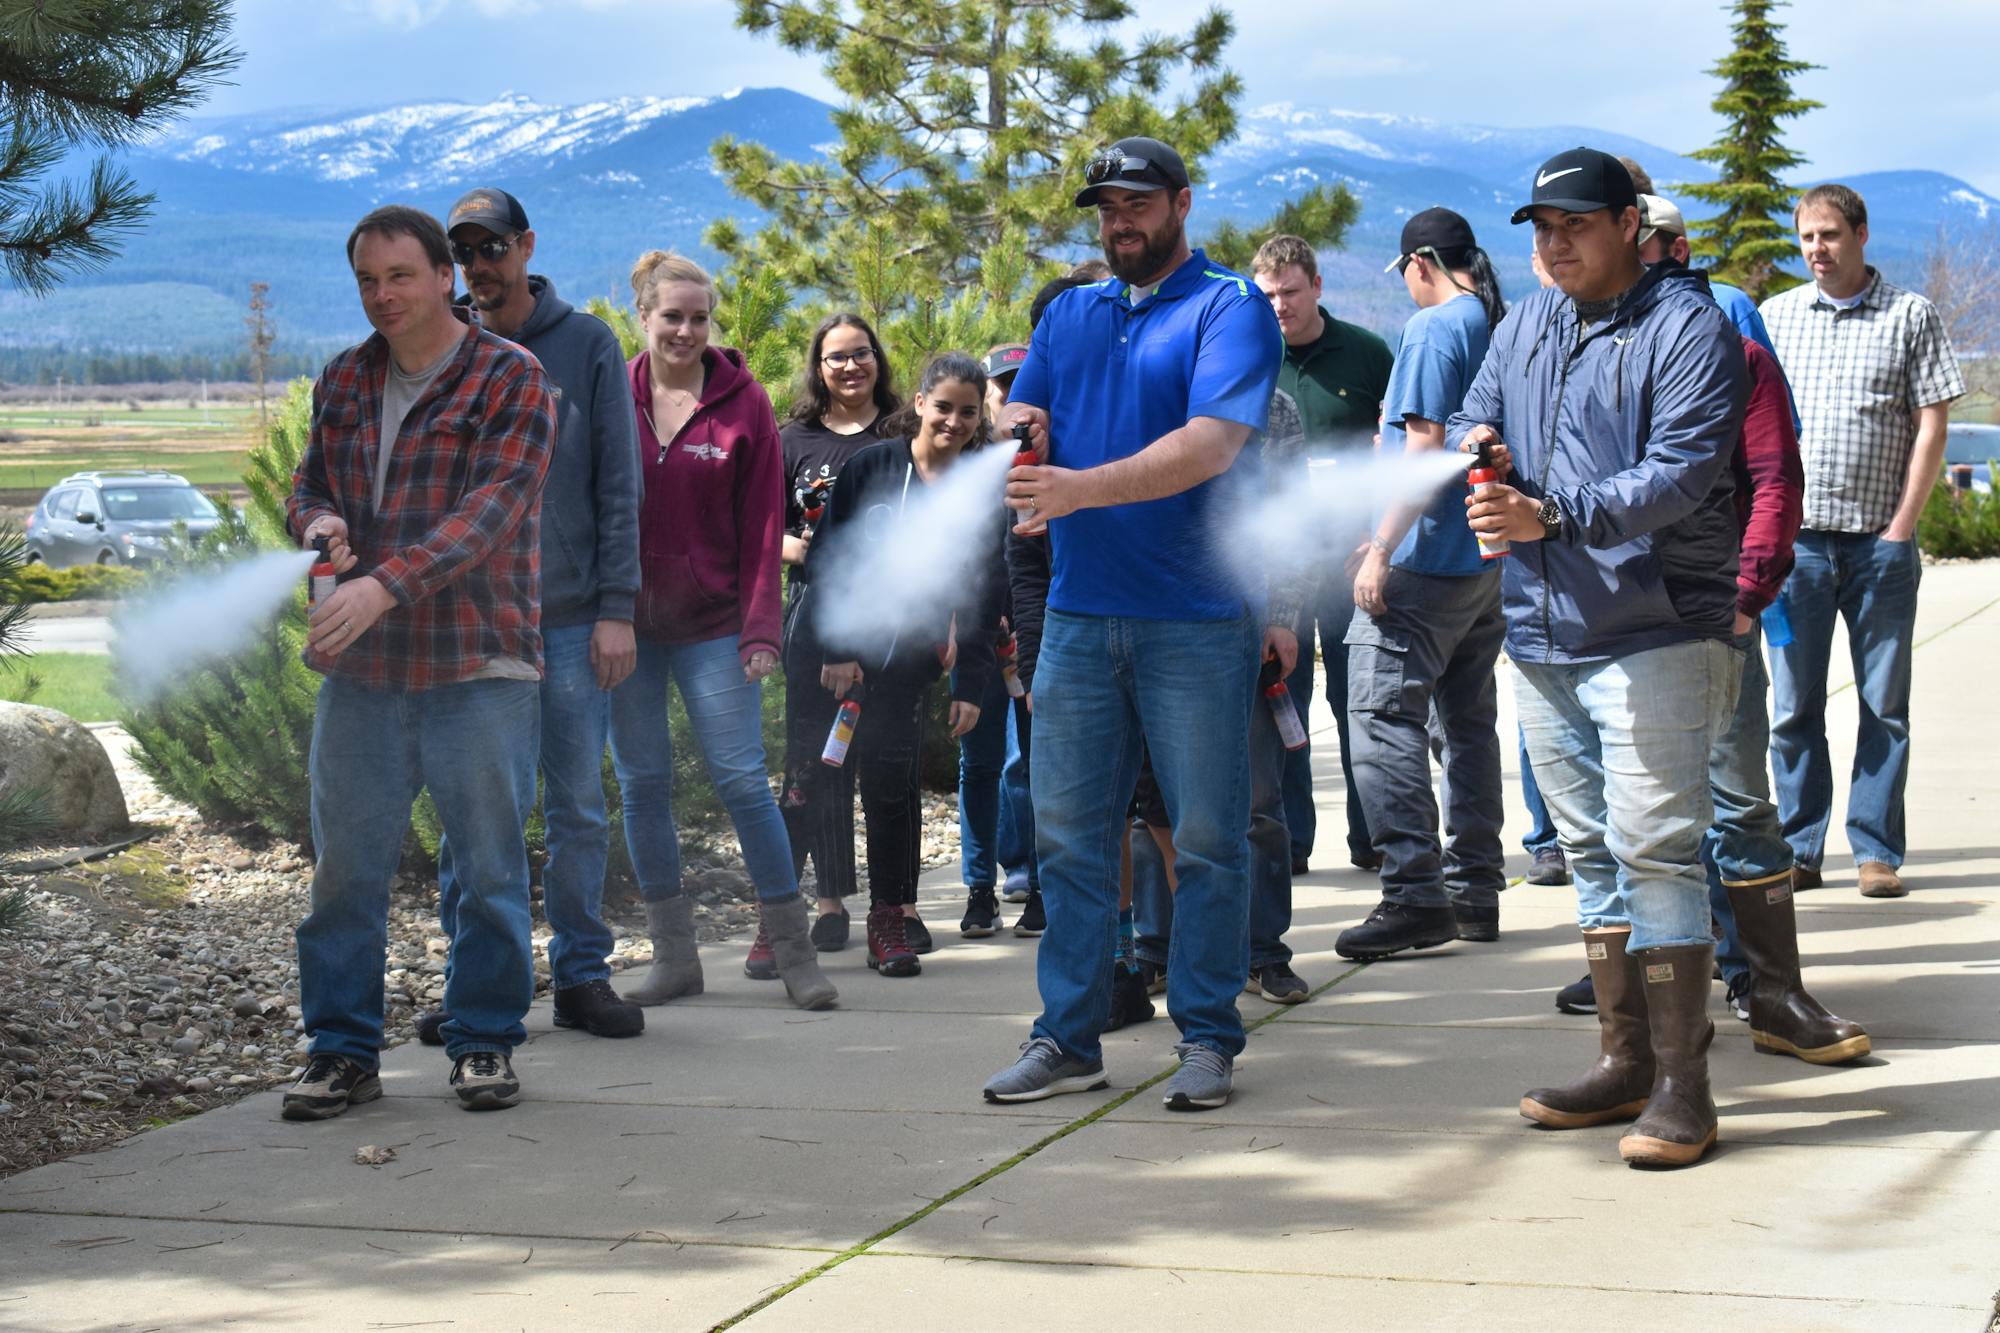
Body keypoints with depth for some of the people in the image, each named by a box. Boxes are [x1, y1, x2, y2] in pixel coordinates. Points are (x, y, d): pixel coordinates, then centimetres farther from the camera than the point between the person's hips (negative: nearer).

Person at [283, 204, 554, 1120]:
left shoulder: (510, 382, -6)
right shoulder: (343, 382, 12)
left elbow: (488, 510, -16)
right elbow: (308, 481, 19)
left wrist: (385, 585, -28)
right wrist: (318, 524, -7)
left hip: (477, 666, -4)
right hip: (360, 666, 4)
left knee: (489, 863, 4)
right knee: (347, 864, 5)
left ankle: (485, 1043, 17)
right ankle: (343, 1051, 14)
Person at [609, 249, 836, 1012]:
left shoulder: (742, 403, 0)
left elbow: (762, 525, -1)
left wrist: (760, 628, -8)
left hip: (712, 624, -2)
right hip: (625, 624, 2)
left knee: (741, 778, -5)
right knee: (642, 784, 6)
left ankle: (790, 947, 5)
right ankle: (673, 954, 14)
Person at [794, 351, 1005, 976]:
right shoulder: (871, 467, -4)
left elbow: (981, 600, 7)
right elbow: (826, 560, -3)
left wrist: (970, 686, 1)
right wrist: (833, 652, -9)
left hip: (910, 665, 2)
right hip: (838, 652, -1)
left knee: (893, 786, 0)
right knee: (814, 781, -1)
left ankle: (889, 920, 10)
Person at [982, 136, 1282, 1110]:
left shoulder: (1228, 309, -4)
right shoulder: (1070, 315, 16)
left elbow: (1211, 445, -17)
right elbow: (1020, 417, 17)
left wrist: (1083, 488, -25)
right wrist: (1020, 425, -8)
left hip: (1194, 618, -5)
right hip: (1078, 614, 6)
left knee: (1206, 839, 2)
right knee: (1067, 835, 6)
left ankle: (1207, 1038, 10)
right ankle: (1068, 1038, 14)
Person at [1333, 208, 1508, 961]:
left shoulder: (1434, 328, -12)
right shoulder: (1508, 328, 13)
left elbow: (1425, 446, -18)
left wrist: (1381, 550, -18)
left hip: (1427, 560, -9)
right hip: (1492, 560, 9)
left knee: (1383, 712, -9)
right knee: (1469, 719, 14)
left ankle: (1415, 894, -15)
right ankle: (1475, 890, 18)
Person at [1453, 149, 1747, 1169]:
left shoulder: (1684, 325, -8)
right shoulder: (1525, 325, 15)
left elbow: (1680, 474, -18)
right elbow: (1474, 417, 18)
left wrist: (1552, 518, -29)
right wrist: (1473, 441, -8)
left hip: (1655, 633, -7)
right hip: (1543, 635, 7)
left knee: (1654, 848, -10)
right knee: (1592, 852, 12)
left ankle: (1682, 1085, -5)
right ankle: (1625, 1060, 21)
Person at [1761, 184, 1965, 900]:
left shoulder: (1911, 315, 5)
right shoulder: (1774, 316, 11)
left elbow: (1931, 426, 1)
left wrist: (1902, 524, -6)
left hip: (1880, 540, -2)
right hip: (1794, 538, 2)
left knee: (1885, 704, 2)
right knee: (1793, 705, 3)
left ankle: (1877, 851, 8)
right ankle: (1799, 849, 10)